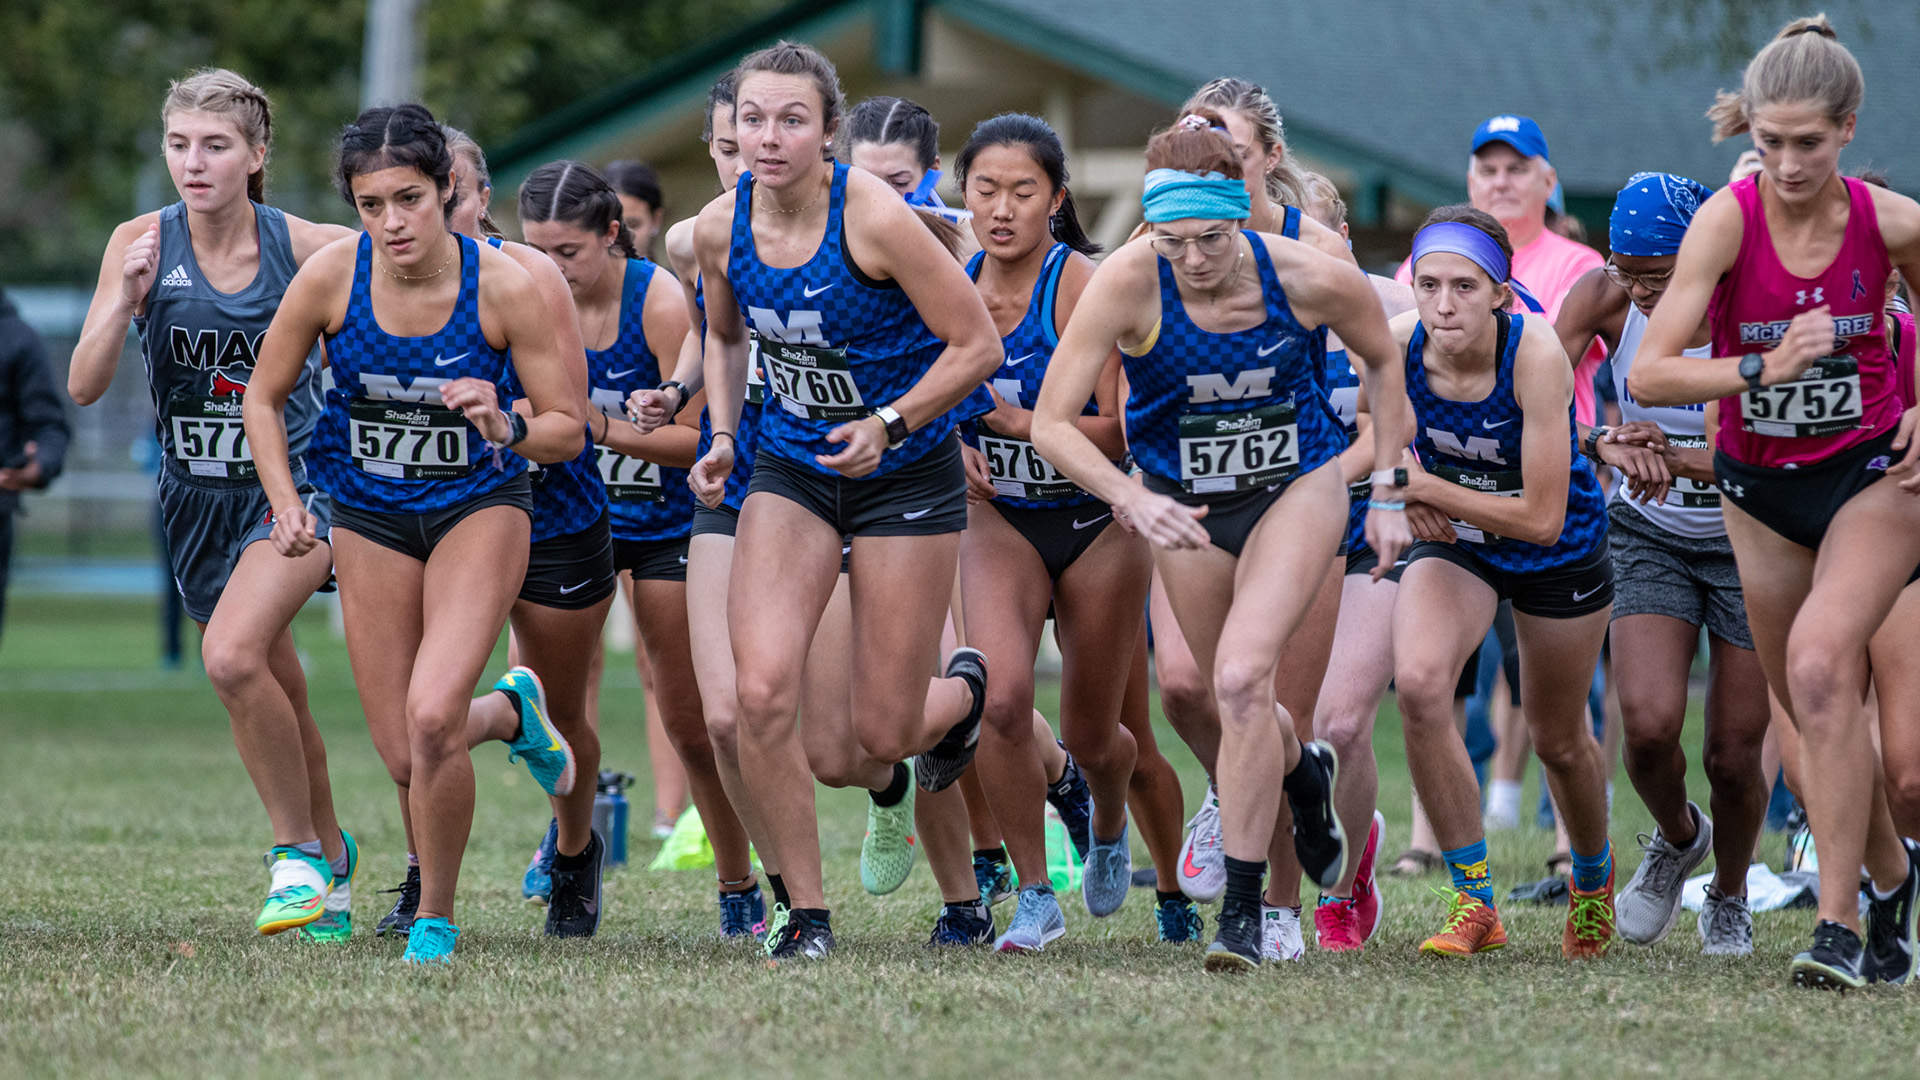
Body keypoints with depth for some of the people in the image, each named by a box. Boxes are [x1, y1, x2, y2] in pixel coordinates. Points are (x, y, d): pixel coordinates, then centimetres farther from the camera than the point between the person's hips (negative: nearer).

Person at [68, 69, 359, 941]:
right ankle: (329, 853, 38)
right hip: (197, 498, 4)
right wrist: (125, 301, -26)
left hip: (294, 482, -4)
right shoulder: (143, 244, -7)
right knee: (277, 697, 14)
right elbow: (83, 387, -10)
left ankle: (298, 851, -8)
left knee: (233, 655, -26)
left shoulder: (307, 247, -13)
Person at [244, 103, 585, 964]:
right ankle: (510, 714, 39)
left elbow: (570, 430, -11)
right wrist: (286, 503, -11)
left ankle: (435, 922, -3)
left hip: (479, 506, -3)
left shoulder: (505, 287, -20)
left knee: (432, 716, -23)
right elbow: (264, 396, 1)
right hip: (370, 514, 3)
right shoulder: (332, 276, -16)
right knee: (402, 754, 2)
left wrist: (507, 428, -31)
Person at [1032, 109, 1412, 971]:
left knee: (1242, 679, -21)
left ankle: (1242, 909, -12)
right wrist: (1133, 501, -36)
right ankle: (1305, 775, 51)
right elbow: (1051, 423, -22)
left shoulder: (1308, 278, -22)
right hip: (1186, 506, 2)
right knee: (1237, 702, 13)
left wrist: (1387, 492, 0)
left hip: (1298, 488, -2)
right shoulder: (1128, 282, -24)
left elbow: (1383, 360, 0)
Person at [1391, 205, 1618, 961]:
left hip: (1559, 552, -2)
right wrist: (1414, 503, -17)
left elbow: (1542, 518, -32)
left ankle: (1592, 881, 48)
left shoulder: (1536, 356, -33)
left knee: (1558, 742, 14)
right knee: (1418, 682, -27)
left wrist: (1424, 489, -31)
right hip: (1456, 540, 2)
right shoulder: (1395, 347, -23)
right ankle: (1474, 901, -14)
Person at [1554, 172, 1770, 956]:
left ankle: (1730, 898, 31)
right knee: (1648, 723, -18)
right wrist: (1606, 446, -40)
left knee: (1733, 756, 0)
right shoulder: (1605, 297, -15)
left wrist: (1674, 458, -42)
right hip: (1650, 538, 2)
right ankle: (1677, 838, 17)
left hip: (1748, 545, -2)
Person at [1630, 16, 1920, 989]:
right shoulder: (1728, 219, -17)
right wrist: (1762, 370, -34)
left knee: (1819, 662, -24)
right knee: (1815, 708, 11)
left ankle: (1840, 925, -23)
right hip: (1760, 486, 2)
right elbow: (1647, 375, -22)